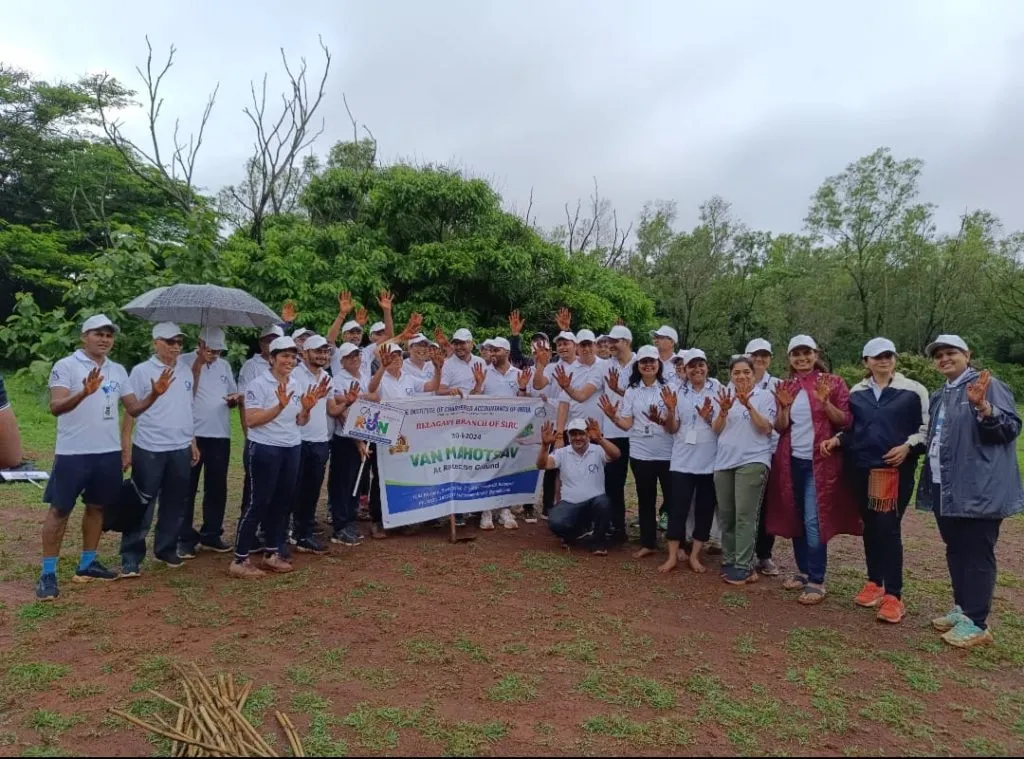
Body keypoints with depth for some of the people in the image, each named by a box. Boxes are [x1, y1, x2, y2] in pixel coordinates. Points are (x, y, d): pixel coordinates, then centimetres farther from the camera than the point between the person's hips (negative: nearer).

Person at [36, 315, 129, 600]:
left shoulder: (118, 371, 8)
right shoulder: (66, 366, -9)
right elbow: (55, 407, -21)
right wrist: (84, 393, -37)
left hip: (109, 452, 6)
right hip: (73, 452, -5)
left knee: (96, 506, 14)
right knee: (59, 509, 2)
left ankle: (87, 564, 26)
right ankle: (47, 573, 11)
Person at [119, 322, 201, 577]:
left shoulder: (186, 370, 9)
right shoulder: (141, 371, -7)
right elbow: (130, 410, -6)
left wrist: (193, 442, 14)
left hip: (181, 448, 5)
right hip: (149, 449, -5)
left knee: (175, 504, 13)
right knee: (143, 505, 2)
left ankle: (166, 549, 27)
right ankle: (131, 557, 12)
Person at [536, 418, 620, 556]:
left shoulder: (598, 451, -2)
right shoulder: (562, 453, 2)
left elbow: (616, 455, -22)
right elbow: (542, 465, -12)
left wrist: (600, 439, -40)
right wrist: (545, 445, -30)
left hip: (594, 502, -1)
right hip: (569, 504, 1)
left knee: (603, 502, -35)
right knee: (555, 523, -28)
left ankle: (598, 541, -8)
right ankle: (580, 531, 10)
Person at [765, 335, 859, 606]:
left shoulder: (832, 382, -2)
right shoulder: (785, 387, 9)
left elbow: (845, 422, -7)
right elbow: (780, 427, 4)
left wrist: (825, 402, -21)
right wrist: (784, 407, -13)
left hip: (819, 460, -4)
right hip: (791, 460, 4)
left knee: (813, 520, -7)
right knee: (795, 518, 10)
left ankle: (817, 581, 1)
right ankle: (803, 571, 23)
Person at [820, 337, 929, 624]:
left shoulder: (913, 390, 0)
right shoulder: (856, 392, 10)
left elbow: (928, 427, 1)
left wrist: (908, 446, -13)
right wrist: (836, 440, 0)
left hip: (896, 468, -4)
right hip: (862, 467, 4)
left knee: (888, 527, -9)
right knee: (870, 526, 11)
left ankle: (893, 595, -1)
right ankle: (874, 583, 25)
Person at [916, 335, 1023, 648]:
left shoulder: (988, 385, -8)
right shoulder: (939, 396, 16)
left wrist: (983, 407, -30)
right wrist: (930, 479, 16)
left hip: (978, 489, -8)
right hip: (946, 488, 8)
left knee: (976, 555, -2)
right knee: (955, 551, 17)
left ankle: (976, 624, 6)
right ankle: (962, 610, 29)